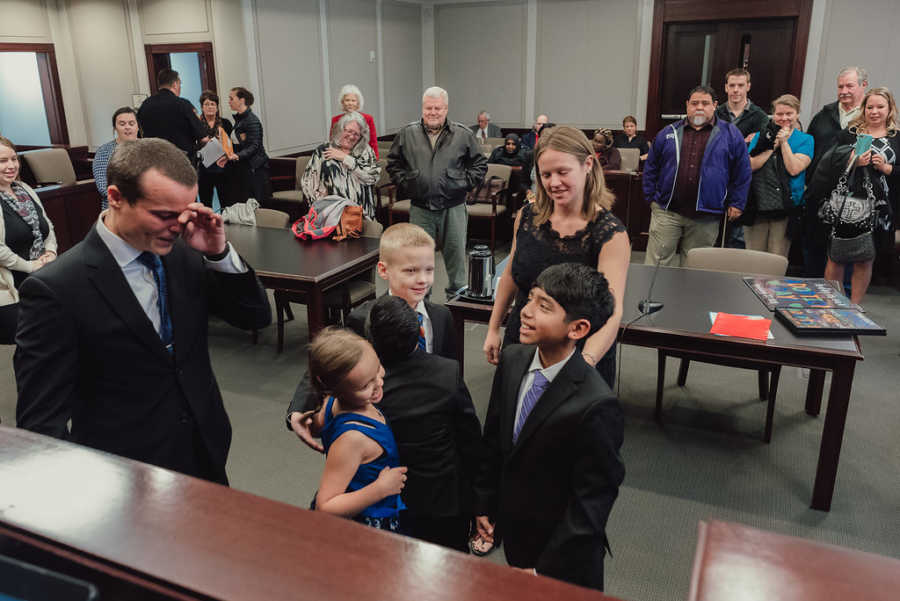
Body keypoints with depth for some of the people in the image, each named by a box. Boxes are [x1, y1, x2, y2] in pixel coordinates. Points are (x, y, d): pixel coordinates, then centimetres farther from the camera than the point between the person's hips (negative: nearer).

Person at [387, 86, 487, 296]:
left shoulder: (463, 135, 2)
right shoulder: (407, 134, 4)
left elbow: (480, 163, 8)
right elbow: (393, 163, 13)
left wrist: (465, 184, -2)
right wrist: (405, 184, 2)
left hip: (453, 208, -1)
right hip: (420, 209, 1)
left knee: (456, 253, 8)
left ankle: (456, 296, 24)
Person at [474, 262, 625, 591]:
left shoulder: (597, 406, -31)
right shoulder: (512, 360, -11)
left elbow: (592, 502, -22)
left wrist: (545, 569, -17)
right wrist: (483, 504, 8)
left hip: (563, 553, -5)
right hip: (514, 533, 6)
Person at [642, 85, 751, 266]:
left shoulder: (730, 134, 5)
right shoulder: (668, 133, 9)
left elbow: (742, 172, 7)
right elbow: (651, 168, 14)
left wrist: (736, 204, 2)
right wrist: (651, 197, 7)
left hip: (706, 218, 0)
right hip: (666, 212, 1)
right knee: (656, 262, -3)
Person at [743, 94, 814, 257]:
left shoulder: (805, 140, 6)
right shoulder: (760, 136, 13)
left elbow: (794, 169, -9)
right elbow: (751, 165, -1)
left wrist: (784, 142, -5)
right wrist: (772, 146, -5)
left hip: (784, 208, -2)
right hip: (756, 206, 2)